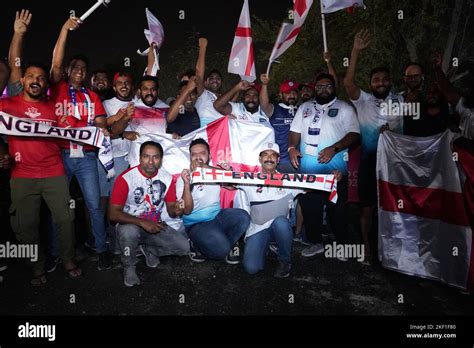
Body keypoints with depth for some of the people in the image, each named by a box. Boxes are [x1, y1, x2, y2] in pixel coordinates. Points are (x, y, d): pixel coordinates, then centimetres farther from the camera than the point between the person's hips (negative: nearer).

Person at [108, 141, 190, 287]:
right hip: (130, 225, -4)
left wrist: (176, 210, -26)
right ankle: (129, 267, -7)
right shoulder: (125, 179, -20)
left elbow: (171, 209, 0)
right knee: (129, 231, -39)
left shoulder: (167, 179, -7)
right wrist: (142, 222, -31)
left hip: (156, 226, 4)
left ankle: (149, 249, 15)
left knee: (184, 246, -13)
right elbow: (113, 214, -21)